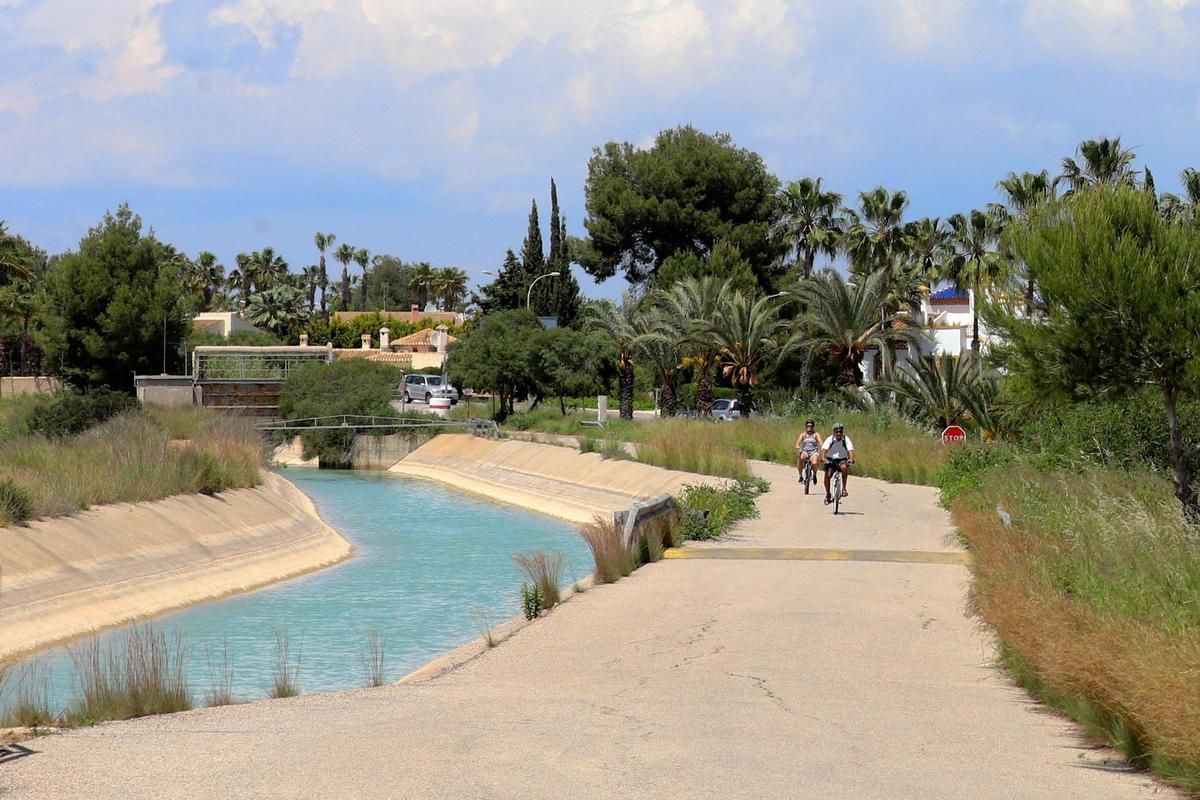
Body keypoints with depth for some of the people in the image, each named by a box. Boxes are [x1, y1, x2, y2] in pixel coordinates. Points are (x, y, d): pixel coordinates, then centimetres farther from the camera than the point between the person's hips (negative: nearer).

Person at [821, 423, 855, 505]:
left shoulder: (846, 439, -9)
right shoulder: (830, 439, -10)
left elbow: (850, 450, -22)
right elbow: (824, 449, -22)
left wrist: (851, 459, -41)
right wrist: (823, 458, -41)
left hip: (842, 460, -1)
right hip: (831, 460, 1)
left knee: (844, 467, -34)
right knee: (827, 475, -18)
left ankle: (843, 488, -24)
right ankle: (827, 495, 3)